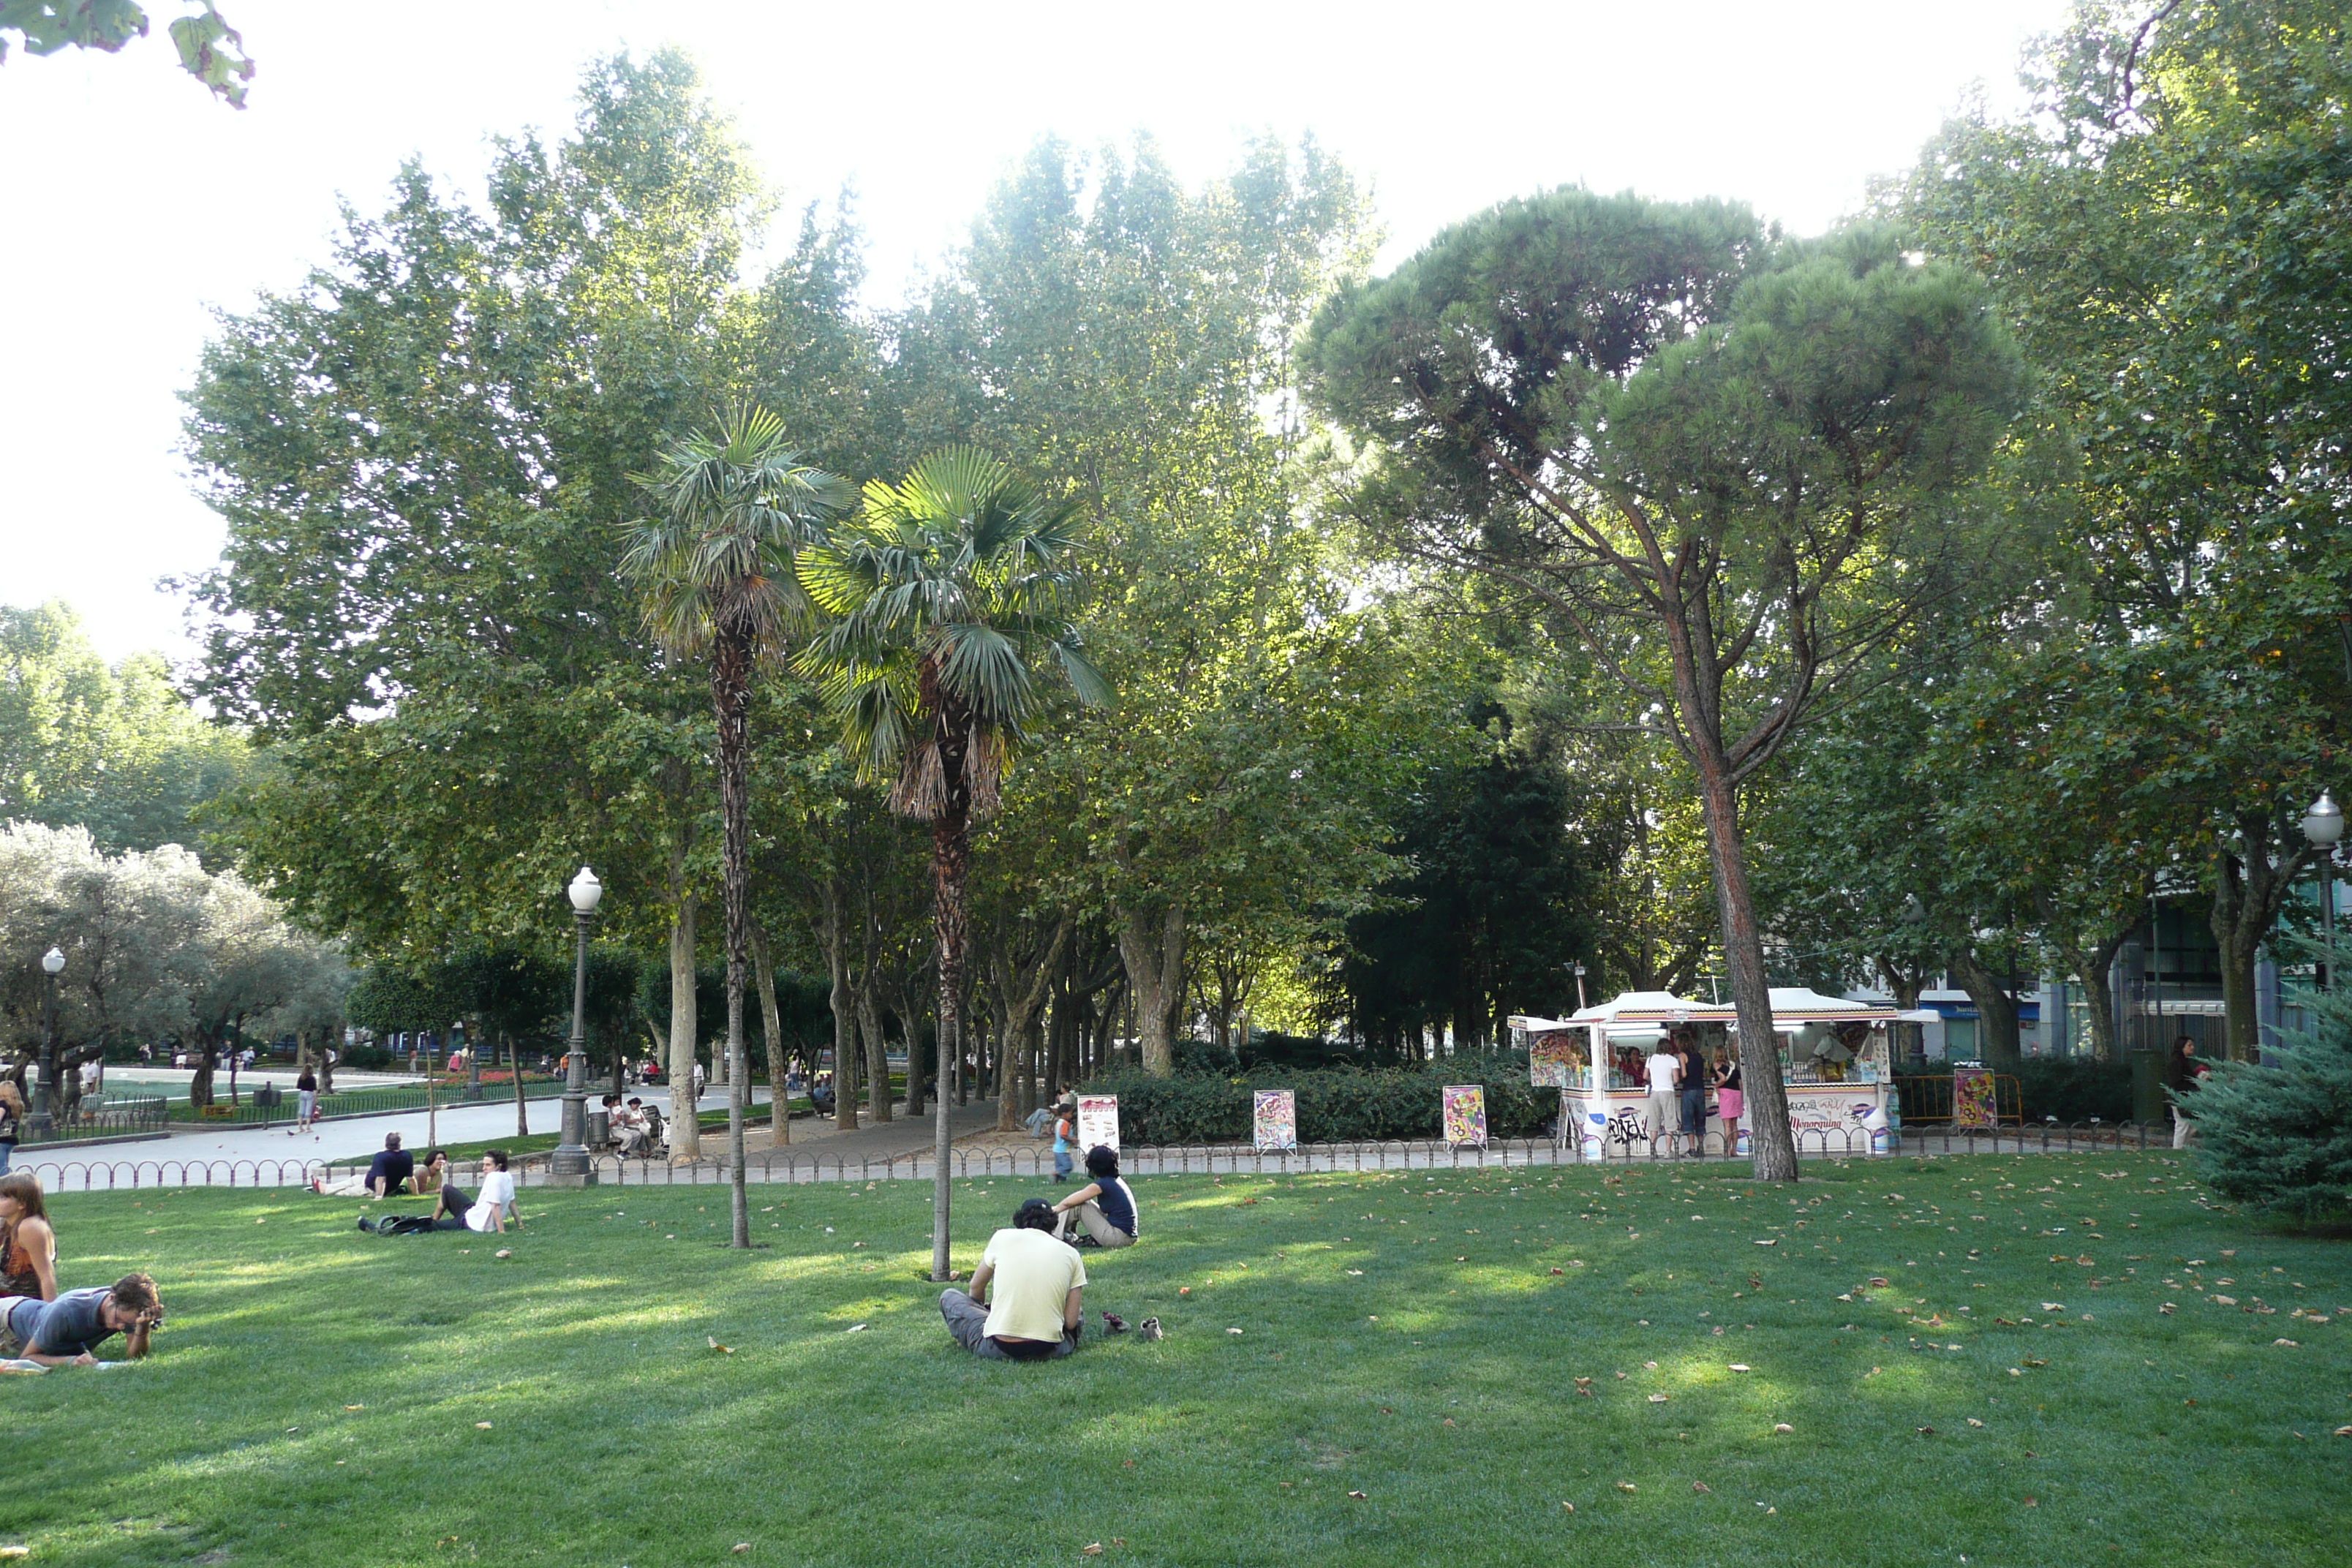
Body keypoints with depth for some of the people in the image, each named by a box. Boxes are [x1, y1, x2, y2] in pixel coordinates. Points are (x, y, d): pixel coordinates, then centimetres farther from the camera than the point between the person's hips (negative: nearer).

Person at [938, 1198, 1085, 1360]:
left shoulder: (1002, 1238, 5)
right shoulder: (1071, 1254, 4)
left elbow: (976, 1288, 20)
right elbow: (1071, 1322, 2)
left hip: (998, 1348, -3)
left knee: (948, 1296, 21)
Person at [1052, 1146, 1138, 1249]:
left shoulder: (1103, 1184, -13)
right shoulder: (1117, 1181, 12)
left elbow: (1068, 1203, -6)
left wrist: (1054, 1210, 13)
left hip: (1118, 1237, -9)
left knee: (1077, 1206, -3)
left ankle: (1057, 1237, 7)